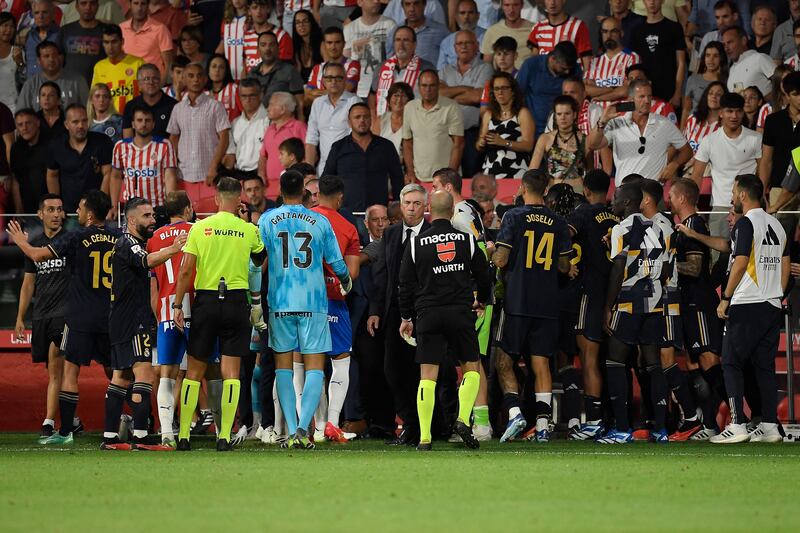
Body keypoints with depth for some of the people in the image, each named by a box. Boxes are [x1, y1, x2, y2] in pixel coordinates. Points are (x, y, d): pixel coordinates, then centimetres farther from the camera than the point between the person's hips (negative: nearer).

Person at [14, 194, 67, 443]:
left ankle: (49, 423, -19)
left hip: (65, 311, -6)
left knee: (55, 369, -16)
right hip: (41, 315, 6)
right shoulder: (34, 244, 14)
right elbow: (28, 284, 19)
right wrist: (20, 318, 15)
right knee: (54, 372, 9)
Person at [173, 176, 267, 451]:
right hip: (236, 302, -1)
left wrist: (178, 305, 2)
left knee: (194, 370, 9)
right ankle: (225, 436, -7)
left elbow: (186, 270, -4)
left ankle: (183, 436, 8)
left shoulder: (200, 227, -1)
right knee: (231, 371, 0)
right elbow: (260, 259, 19)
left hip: (206, 300, 1)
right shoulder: (249, 230, 0)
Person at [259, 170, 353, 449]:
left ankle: (292, 430, 3)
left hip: (280, 302, 1)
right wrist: (346, 282, 29)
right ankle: (303, 427, -16)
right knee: (314, 368, 1)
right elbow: (336, 263, 8)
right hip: (313, 303, -1)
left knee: (283, 366, 11)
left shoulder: (267, 220, 1)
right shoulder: (319, 222, 2)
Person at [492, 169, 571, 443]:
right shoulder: (558, 223, 5)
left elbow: (501, 260, -10)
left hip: (517, 302, -3)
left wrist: (490, 253, 12)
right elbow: (564, 266, 10)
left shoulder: (514, 217, -6)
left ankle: (514, 412, -11)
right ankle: (543, 425, 1)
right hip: (547, 305, 3)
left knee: (504, 361, 5)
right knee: (541, 364, 5)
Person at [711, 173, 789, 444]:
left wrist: (725, 298, -11)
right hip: (773, 305, 8)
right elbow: (785, 266, 18)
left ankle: (737, 426, -10)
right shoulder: (776, 224, 15)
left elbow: (741, 262, -16)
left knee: (731, 363, -2)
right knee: (765, 365, 10)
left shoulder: (746, 223, -10)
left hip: (747, 304, -7)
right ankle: (769, 426, 6)